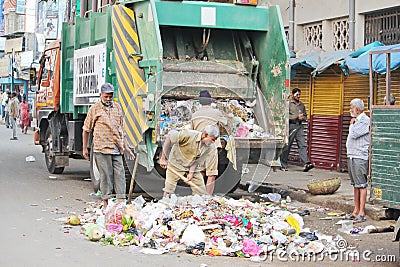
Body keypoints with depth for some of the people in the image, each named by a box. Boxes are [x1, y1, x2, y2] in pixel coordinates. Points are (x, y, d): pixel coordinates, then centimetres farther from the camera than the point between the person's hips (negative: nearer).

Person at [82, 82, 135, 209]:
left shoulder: (117, 107, 15)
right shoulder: (95, 109, 2)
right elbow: (86, 130, 7)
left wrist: (125, 146, 19)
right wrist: (84, 148, 5)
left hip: (117, 149, 4)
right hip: (102, 148, -4)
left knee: (120, 174, -2)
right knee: (106, 175, -2)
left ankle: (121, 202, -2)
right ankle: (105, 202, 5)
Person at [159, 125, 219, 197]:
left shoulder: (210, 147, -14)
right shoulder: (189, 135, -29)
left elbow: (198, 160, -7)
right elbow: (169, 137, -22)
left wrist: (191, 173, -20)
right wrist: (163, 158, -22)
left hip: (192, 166, 4)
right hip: (176, 162, -4)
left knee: (201, 191, 0)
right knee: (169, 190, -5)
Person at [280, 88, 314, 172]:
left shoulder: (302, 105, 17)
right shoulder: (288, 103, -2)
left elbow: (305, 116, 23)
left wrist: (302, 118, -1)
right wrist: (297, 116, -15)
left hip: (299, 126, 5)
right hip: (290, 126, -5)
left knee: (302, 145, -7)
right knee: (287, 146, 0)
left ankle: (306, 164, -17)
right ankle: (283, 165, 8)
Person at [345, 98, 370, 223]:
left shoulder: (365, 120, -10)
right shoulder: (356, 120, 19)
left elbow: (354, 134, -18)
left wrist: (352, 124, -4)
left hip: (360, 157, -10)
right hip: (351, 156, 10)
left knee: (361, 185, -7)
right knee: (355, 185, 11)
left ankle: (361, 213, -7)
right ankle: (356, 211, 16)